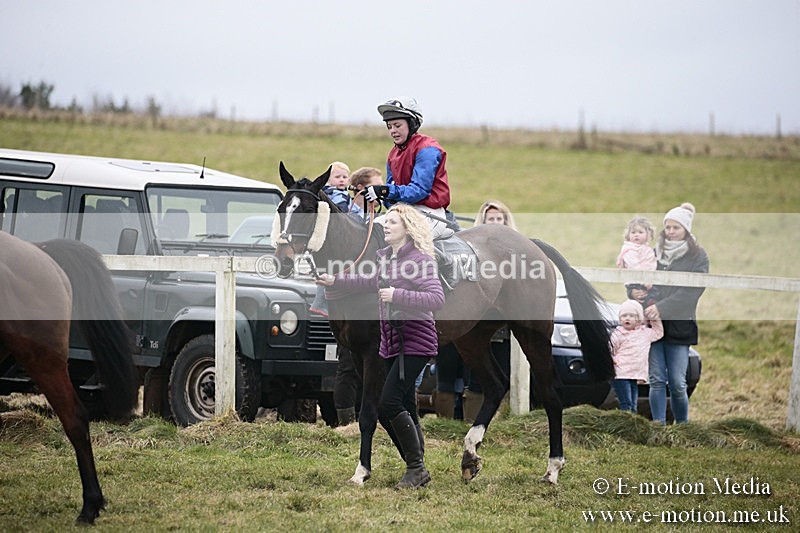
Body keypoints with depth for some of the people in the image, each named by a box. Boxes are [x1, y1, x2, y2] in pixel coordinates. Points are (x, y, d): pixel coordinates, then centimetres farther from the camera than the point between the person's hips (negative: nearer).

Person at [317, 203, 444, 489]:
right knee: (405, 409, 10)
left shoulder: (420, 260, -13)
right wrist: (335, 282, 16)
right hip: (391, 342, 9)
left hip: (415, 341, -9)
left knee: (389, 403, -15)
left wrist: (397, 296, -26)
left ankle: (416, 467, -5)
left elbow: (436, 298, -23)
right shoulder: (385, 258, 11)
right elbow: (369, 282, 25)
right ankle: (416, 469, 18)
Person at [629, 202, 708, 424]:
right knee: (656, 380, 1)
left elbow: (692, 290, -10)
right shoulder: (655, 252, 13)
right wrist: (633, 291, -5)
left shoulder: (697, 256, 1)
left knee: (677, 383, -5)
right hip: (652, 323, 3)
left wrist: (662, 308, -18)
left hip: (679, 325, -3)